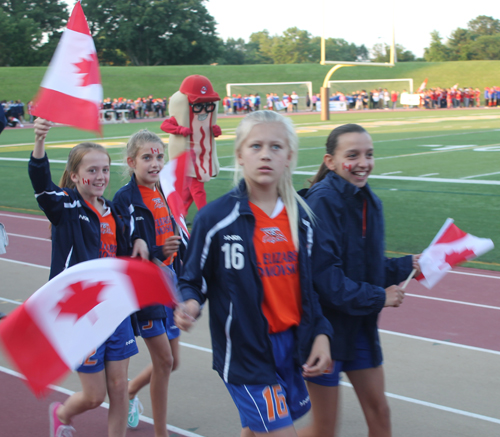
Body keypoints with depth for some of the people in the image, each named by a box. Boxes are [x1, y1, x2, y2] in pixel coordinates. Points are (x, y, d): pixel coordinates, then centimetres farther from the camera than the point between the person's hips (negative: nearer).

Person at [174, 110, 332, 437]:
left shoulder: (301, 216, 5)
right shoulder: (216, 218, -12)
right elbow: (193, 280, -6)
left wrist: (321, 332, 4)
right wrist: (189, 306, -27)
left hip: (291, 345, 6)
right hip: (245, 351, -5)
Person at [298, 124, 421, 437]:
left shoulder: (370, 202, 5)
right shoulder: (323, 200, -21)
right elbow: (324, 273, -26)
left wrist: (407, 266, -2)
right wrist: (377, 297, -19)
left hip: (359, 325, 8)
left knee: (379, 412, 14)